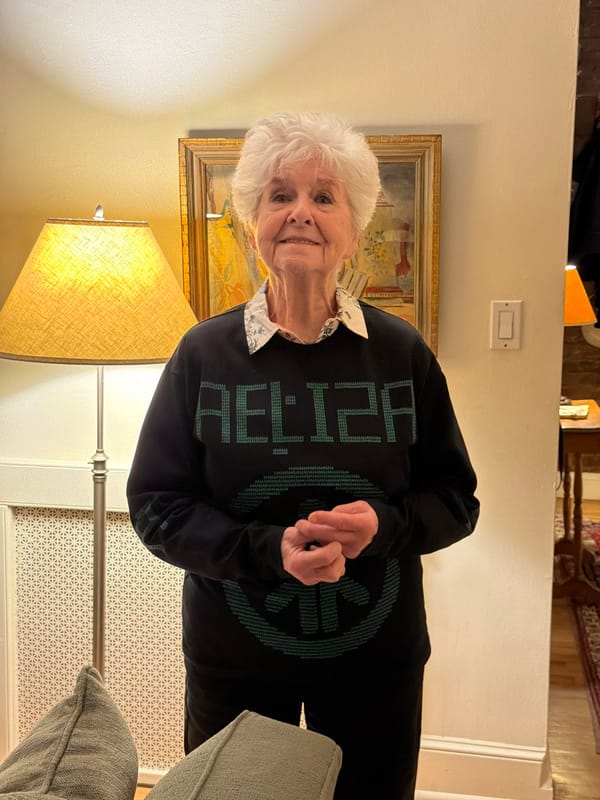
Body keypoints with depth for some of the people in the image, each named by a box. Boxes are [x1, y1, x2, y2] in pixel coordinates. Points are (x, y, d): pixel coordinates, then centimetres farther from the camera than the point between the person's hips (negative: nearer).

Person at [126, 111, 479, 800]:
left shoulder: (402, 353, -4)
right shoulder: (203, 354, -7)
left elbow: (455, 498, 0)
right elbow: (156, 506, -8)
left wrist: (384, 524, -21)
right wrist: (269, 549, -22)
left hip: (377, 657, 1)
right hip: (234, 661, 0)